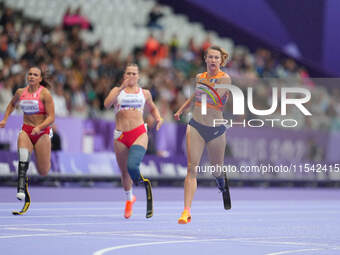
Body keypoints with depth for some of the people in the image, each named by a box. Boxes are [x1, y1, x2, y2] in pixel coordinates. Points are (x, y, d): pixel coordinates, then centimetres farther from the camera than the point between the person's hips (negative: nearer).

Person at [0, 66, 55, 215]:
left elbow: (51, 117, -12)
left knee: (43, 172, 2)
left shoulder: (45, 94, -9)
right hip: (26, 130, 2)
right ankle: (21, 189, -38)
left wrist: (39, 127, -28)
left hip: (42, 132, -2)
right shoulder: (20, 92, 4)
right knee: (23, 156, -32)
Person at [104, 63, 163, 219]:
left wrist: (158, 118, 11)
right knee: (124, 171, 11)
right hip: (121, 136, 1)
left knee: (132, 166, -27)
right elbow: (107, 104, -11)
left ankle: (143, 182, 5)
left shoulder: (144, 93, 15)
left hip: (139, 134, -1)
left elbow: (152, 108, 32)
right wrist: (121, 88, -16)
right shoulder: (117, 91, 9)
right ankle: (129, 199, 38)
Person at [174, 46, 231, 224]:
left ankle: (222, 184, 52)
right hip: (196, 126, 2)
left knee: (216, 170, 12)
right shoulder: (200, 77, 8)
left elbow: (219, 100, -21)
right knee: (192, 167, -13)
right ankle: (186, 211, -20)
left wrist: (208, 84, -22)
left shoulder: (225, 78, -7)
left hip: (216, 129, -2)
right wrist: (180, 110, 35)